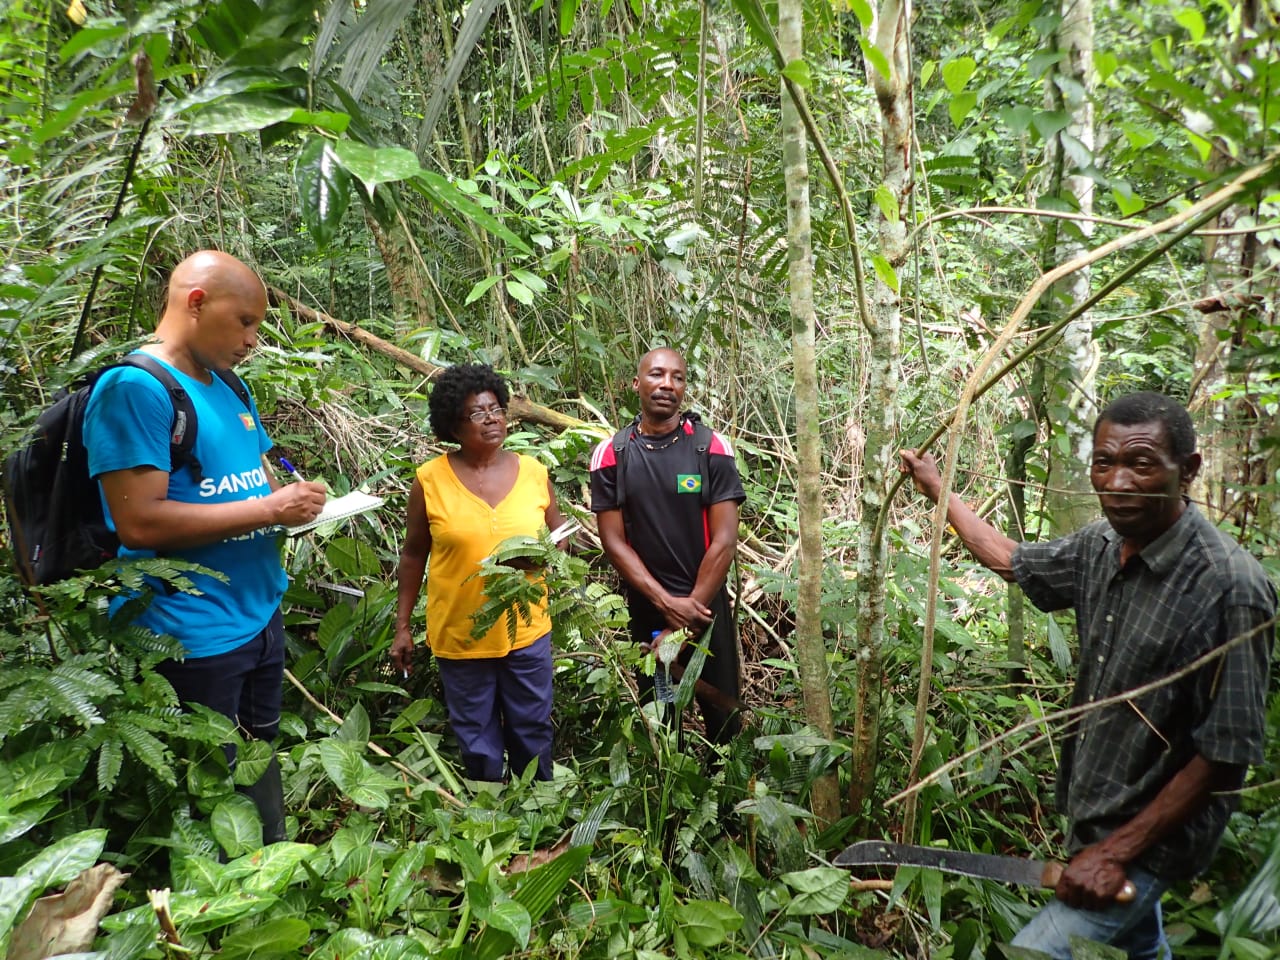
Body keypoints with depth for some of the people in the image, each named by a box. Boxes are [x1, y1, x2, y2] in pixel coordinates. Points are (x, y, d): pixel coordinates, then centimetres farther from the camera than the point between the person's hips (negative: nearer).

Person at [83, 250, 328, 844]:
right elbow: (139, 522, -23)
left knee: (262, 770, 22)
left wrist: (295, 500, 2)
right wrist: (268, 509, -21)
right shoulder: (133, 386, -16)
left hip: (261, 615, 9)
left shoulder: (230, 388, 12)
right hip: (197, 636, -9)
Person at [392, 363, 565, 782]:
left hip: (526, 632, 2)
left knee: (533, 736, 15)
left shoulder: (533, 472, -1)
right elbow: (413, 556, 2)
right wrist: (402, 627, 2)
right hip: (460, 635, -1)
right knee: (478, 747, 12)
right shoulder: (430, 479, -6)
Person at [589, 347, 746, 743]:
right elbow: (613, 541, -5)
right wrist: (667, 603, -13)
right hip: (647, 610, 1)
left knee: (723, 716, 9)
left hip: (707, 606, -1)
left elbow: (724, 539, -8)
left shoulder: (712, 448, -6)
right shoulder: (611, 455, -3)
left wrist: (692, 606, -11)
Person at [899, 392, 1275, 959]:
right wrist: (938, 490, 22)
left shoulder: (1229, 587, -26)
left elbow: (1227, 753, -22)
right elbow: (1011, 560, 14)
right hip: (1090, 812, 7)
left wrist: (1116, 852, -19)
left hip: (1149, 837, -7)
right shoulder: (1101, 547, -5)